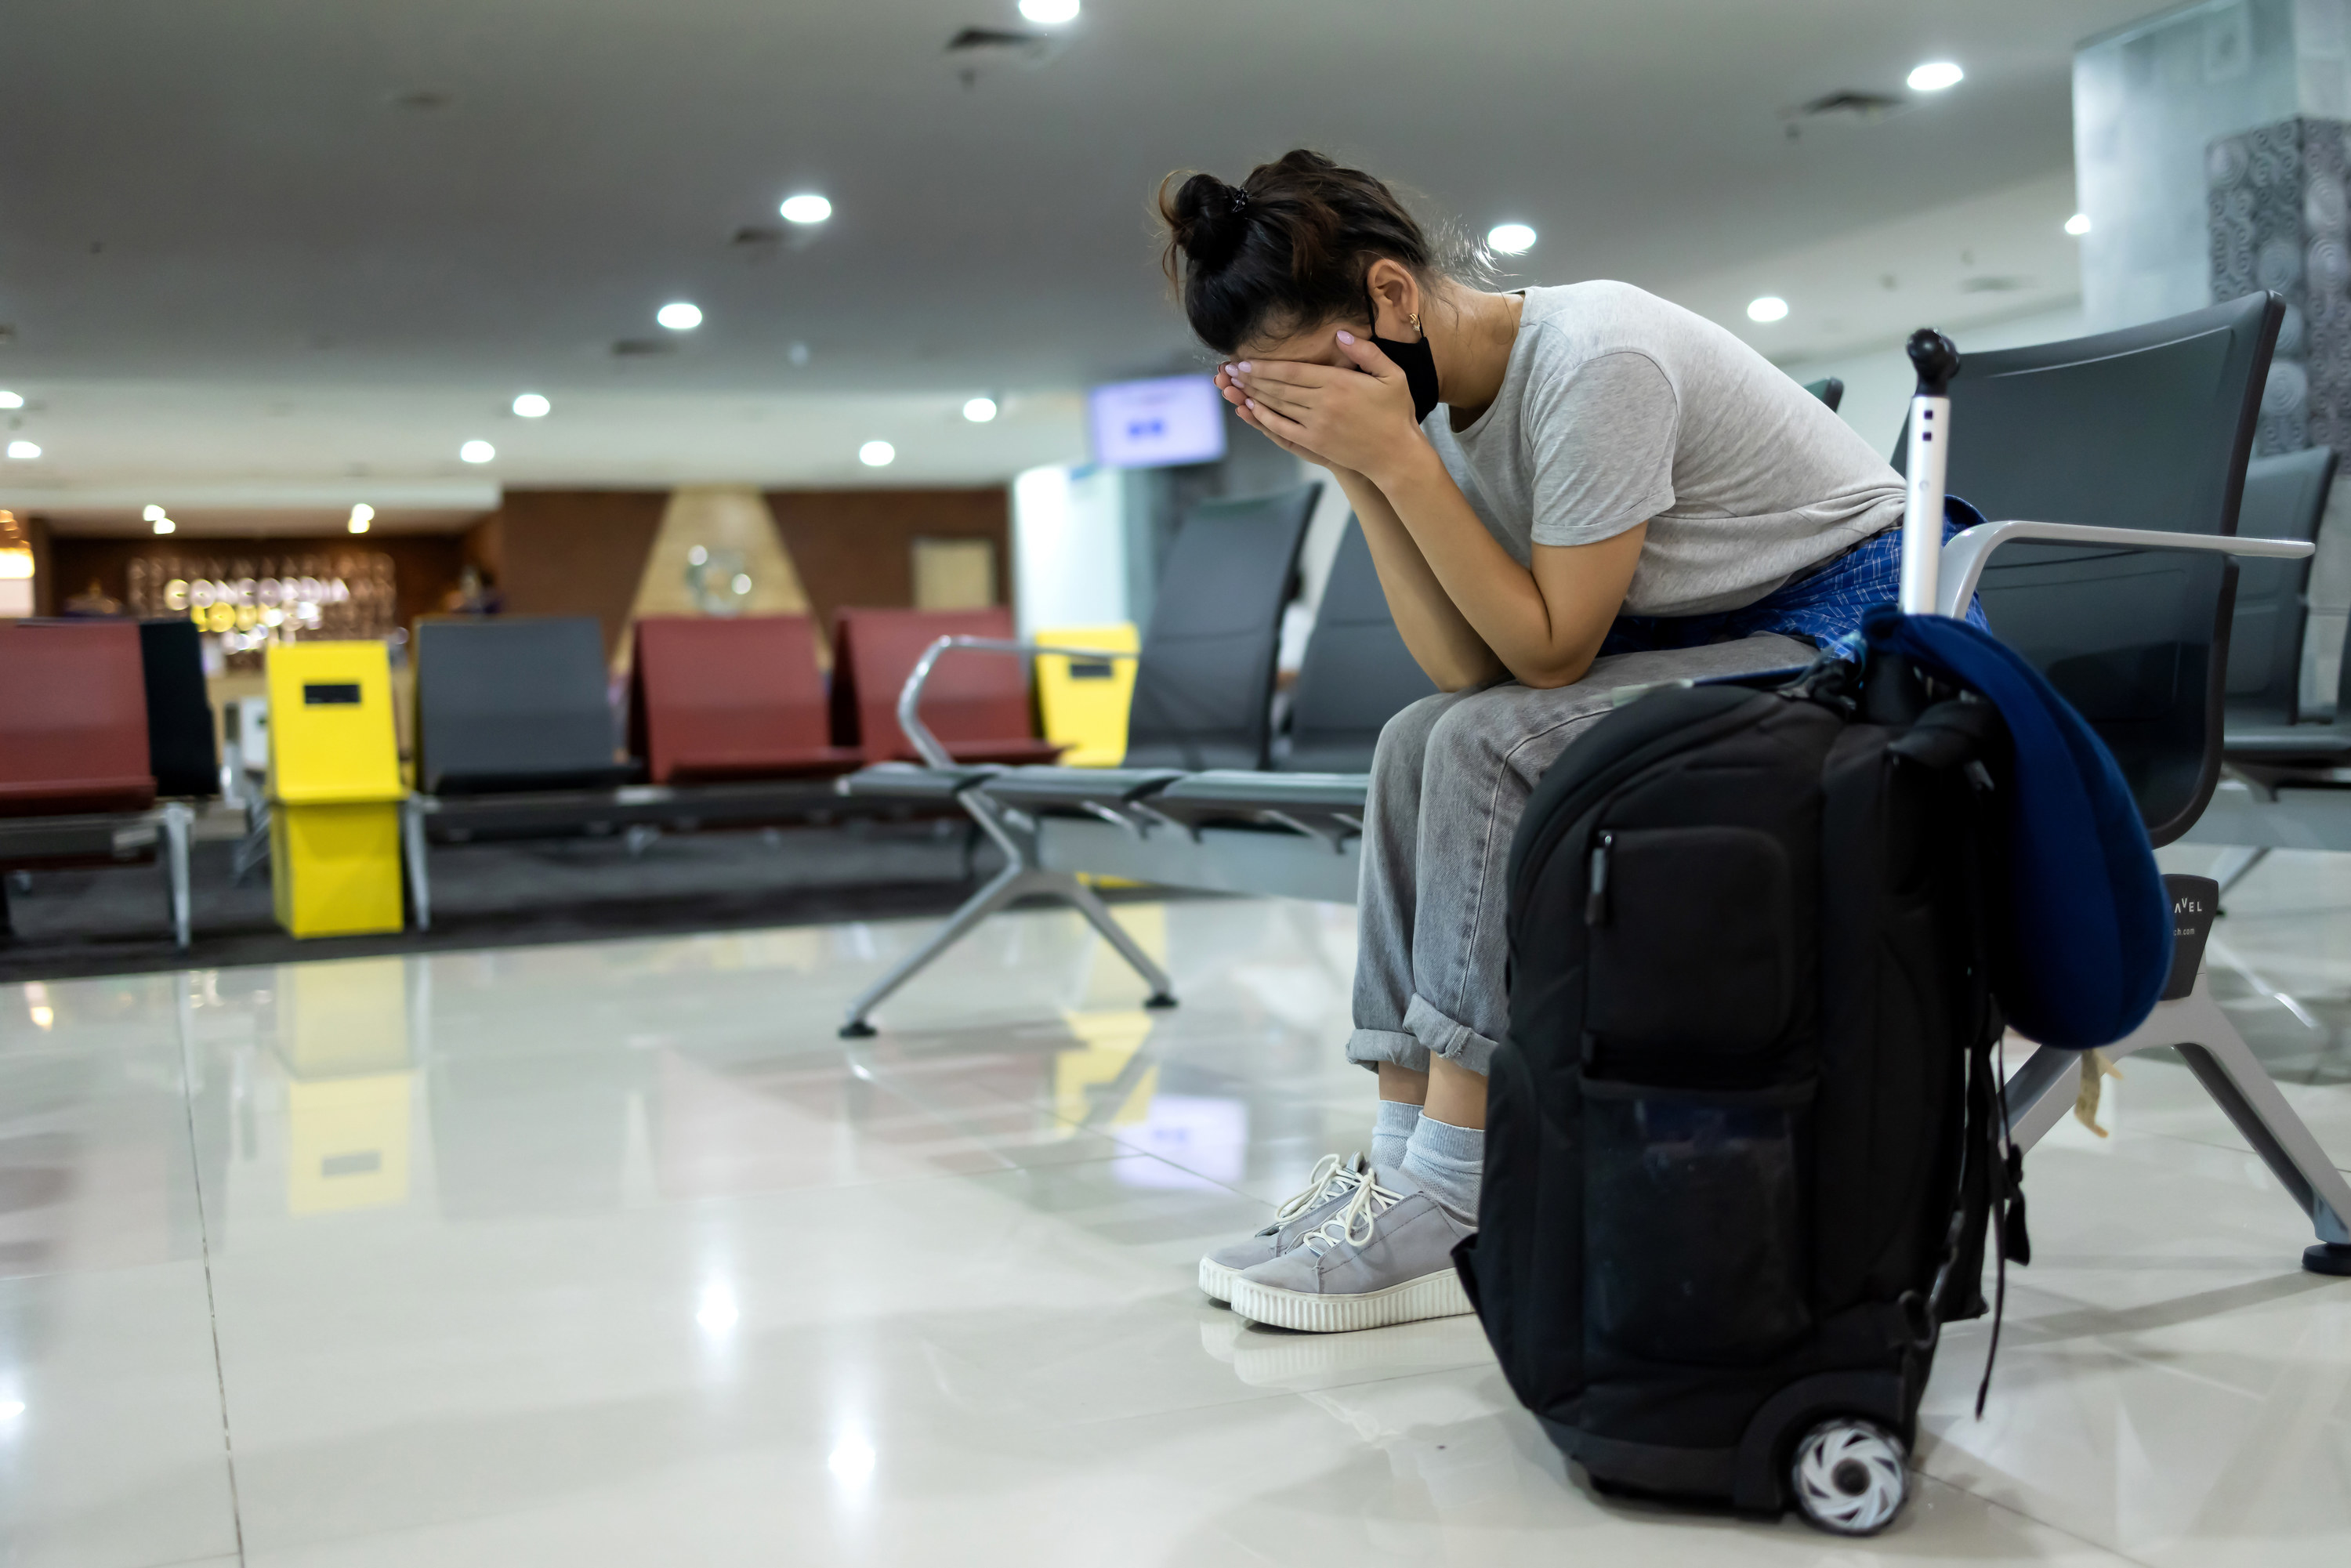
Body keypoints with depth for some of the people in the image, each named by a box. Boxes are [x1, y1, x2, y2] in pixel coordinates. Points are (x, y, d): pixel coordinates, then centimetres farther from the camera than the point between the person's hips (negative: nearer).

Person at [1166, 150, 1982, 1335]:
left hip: (1861, 640, -9)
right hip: (1719, 644, 9)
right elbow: (1467, 666, -6)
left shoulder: (1597, 360, -23)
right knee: (1421, 743, -6)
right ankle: (1399, 1166, -7)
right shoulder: (1446, 396, 2)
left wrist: (1395, 454, -25)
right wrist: (1354, 471, -14)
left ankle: (1450, 1208, -20)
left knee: (1494, 746, -25)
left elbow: (1549, 649, -22)